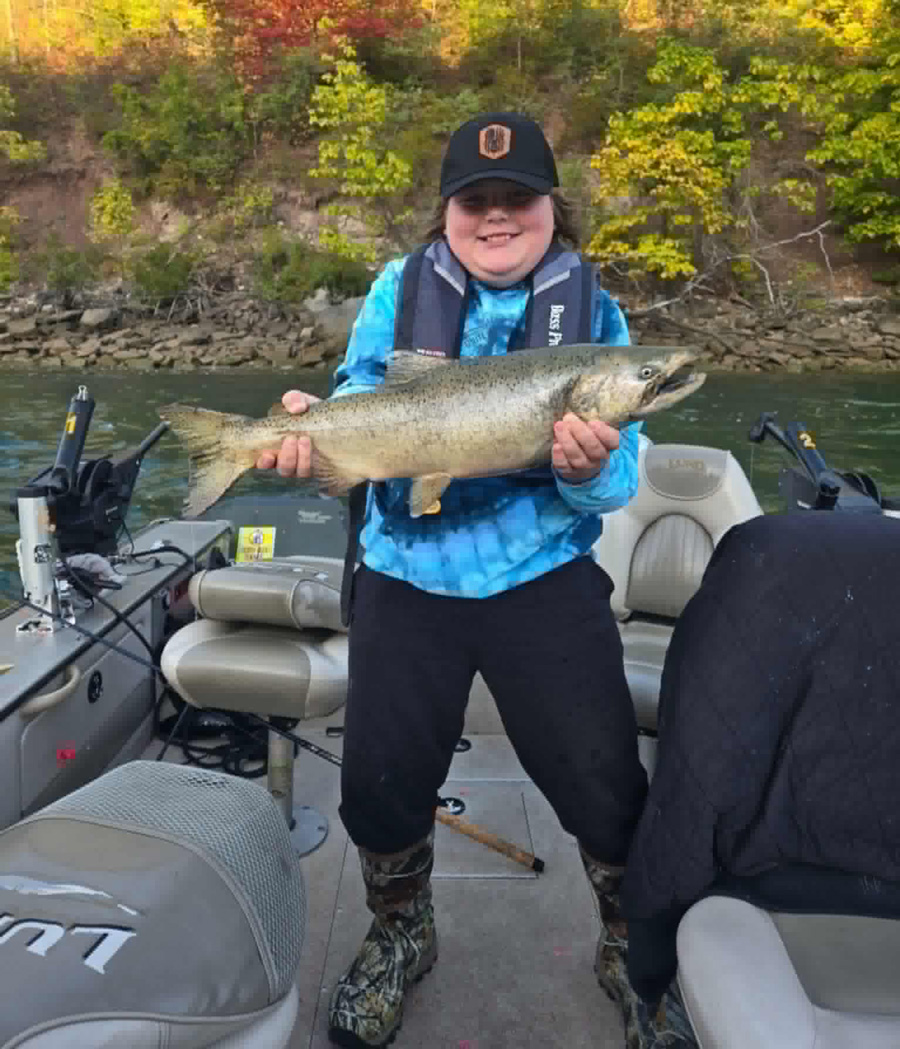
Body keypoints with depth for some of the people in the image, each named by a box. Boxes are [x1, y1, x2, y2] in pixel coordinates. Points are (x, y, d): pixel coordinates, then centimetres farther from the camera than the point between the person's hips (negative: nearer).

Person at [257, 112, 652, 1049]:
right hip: (408, 576, 1)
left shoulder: (592, 310, 0)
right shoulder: (400, 292, 2)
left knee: (605, 789, 4)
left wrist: (589, 469, -27)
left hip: (545, 580, 0)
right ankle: (400, 936, 41)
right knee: (380, 780, 8)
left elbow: (616, 485, -4)